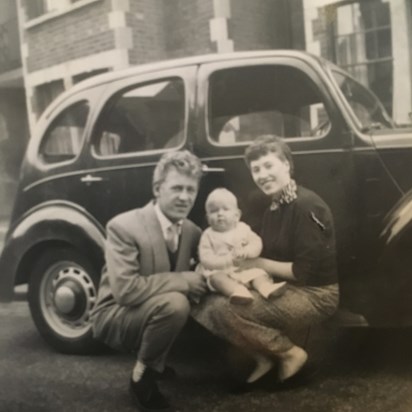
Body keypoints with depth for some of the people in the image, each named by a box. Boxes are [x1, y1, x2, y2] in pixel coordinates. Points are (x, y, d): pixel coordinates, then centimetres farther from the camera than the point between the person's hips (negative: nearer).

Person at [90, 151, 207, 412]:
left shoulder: (192, 231, -1)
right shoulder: (124, 226, -22)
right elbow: (125, 289, -31)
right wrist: (185, 280, -28)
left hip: (157, 312, 7)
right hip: (116, 316, -7)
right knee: (174, 303, -33)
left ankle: (159, 359, 11)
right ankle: (142, 378, -10)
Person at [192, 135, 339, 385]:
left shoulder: (306, 206, -18)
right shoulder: (273, 209, 9)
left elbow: (304, 271, -21)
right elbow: (275, 260, 8)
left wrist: (258, 264, -12)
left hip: (315, 295, -9)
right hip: (285, 288, 9)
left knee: (225, 309, -25)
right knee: (206, 305, -2)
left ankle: (290, 353, -6)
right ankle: (264, 355, 6)